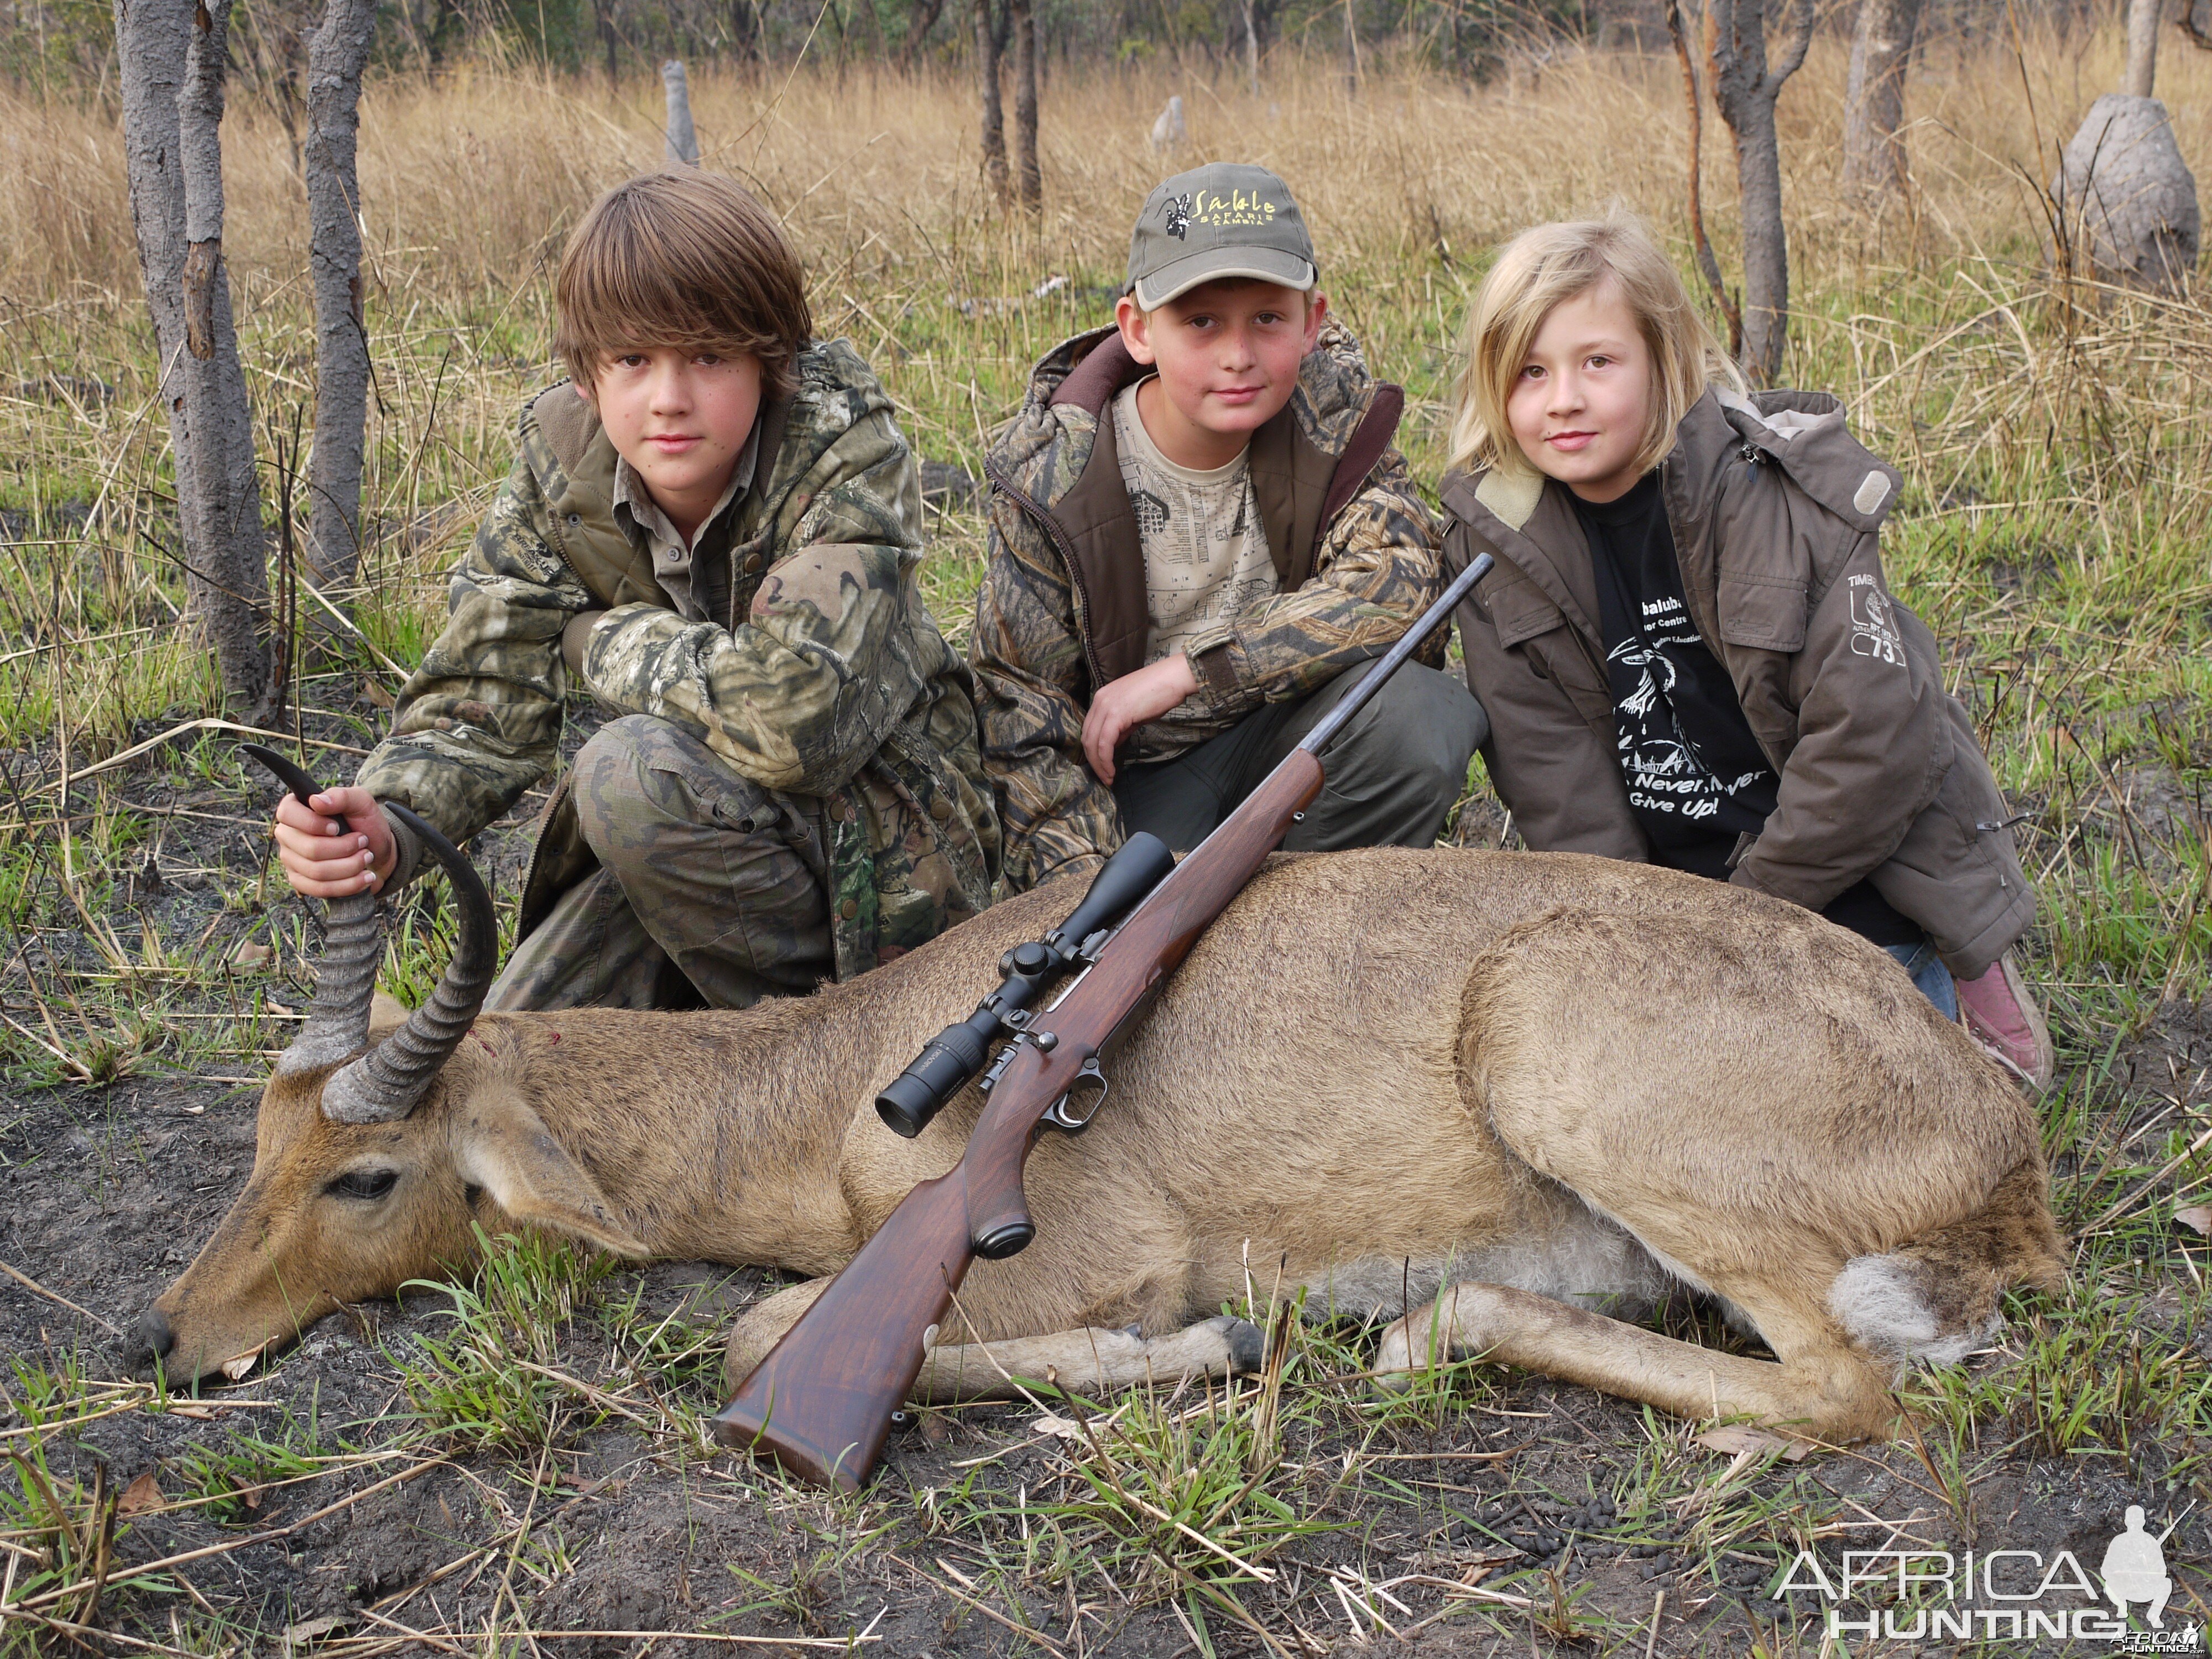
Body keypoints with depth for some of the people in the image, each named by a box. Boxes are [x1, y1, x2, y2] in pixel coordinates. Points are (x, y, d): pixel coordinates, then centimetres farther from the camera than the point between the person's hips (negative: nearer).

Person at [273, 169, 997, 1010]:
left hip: (888, 825, -5)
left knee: (639, 774, -31)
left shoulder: (845, 448, -24)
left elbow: (792, 711, -38)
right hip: (712, 821, 6)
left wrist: (602, 640, -21)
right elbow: (483, 695, -10)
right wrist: (385, 831, -31)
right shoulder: (564, 463, -9)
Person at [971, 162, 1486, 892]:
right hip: (1138, 763, -2)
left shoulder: (1332, 415, -11)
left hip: (1289, 717, 2)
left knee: (1423, 712, -29)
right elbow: (1022, 704, -12)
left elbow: (1397, 580, -25)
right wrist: (1087, 891, -24)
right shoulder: (1050, 475, -15)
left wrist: (1187, 669, -28)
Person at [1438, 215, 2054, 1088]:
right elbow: (1555, 774, -9)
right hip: (1665, 886, 4)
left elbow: (1873, 734, -20)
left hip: (1848, 875, -3)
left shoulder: (1783, 491, -19)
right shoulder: (1493, 538, -8)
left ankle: (1950, 979, 18)